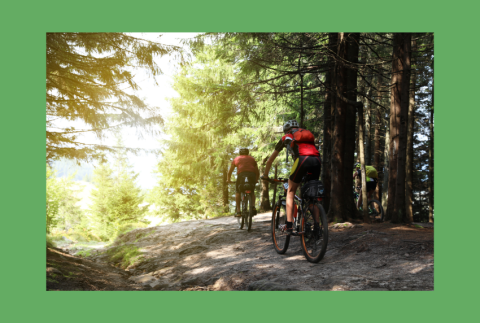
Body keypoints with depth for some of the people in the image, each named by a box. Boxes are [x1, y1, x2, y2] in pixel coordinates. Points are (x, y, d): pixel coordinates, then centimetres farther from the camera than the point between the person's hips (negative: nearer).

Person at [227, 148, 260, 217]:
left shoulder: (236, 159, 28)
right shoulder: (252, 159, 32)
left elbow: (230, 171, 32)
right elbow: (257, 172, 33)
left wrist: (228, 179, 46)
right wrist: (256, 180, 47)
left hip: (241, 174, -2)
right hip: (252, 175, 2)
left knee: (238, 192, 15)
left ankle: (238, 211, 5)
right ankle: (253, 207, 2)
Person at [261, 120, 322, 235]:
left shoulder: (286, 137, 28)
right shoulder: (308, 134, 38)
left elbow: (270, 160, 35)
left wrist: (265, 175, 48)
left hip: (302, 159, -3)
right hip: (317, 160, 3)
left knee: (290, 192, 11)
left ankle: (289, 225, 1)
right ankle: (316, 225, 8)